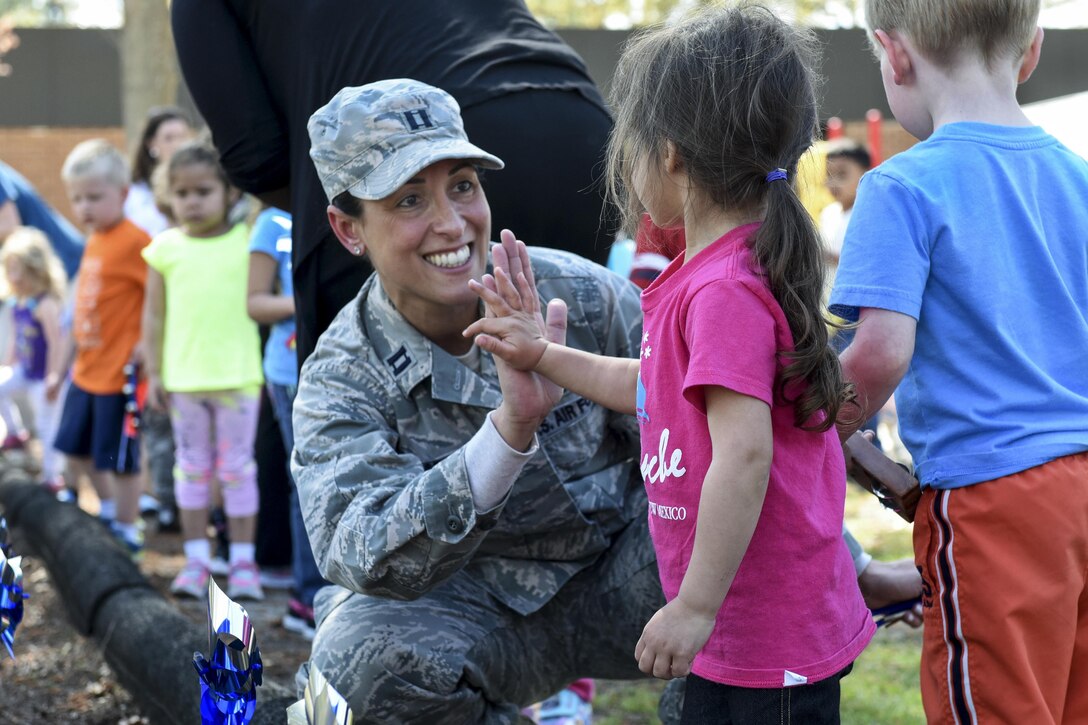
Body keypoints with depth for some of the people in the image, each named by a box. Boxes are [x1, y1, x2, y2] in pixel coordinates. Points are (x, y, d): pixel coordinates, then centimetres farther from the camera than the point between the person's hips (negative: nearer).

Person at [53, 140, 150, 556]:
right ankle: (109, 509, 38)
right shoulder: (93, 241, 9)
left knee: (119, 458, 3)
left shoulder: (134, 241, -18)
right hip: (87, 369, 9)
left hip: (118, 373, -9)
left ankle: (127, 530, 18)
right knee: (75, 448, 19)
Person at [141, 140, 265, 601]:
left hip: (238, 375, -2)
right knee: (193, 468, 9)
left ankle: (243, 562, 10)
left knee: (237, 468, 4)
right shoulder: (166, 248, 3)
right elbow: (154, 315, 8)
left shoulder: (249, 240, -1)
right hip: (184, 377, 2)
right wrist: (154, 373, 6)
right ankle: (197, 559, 18)